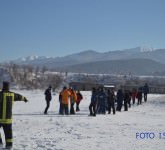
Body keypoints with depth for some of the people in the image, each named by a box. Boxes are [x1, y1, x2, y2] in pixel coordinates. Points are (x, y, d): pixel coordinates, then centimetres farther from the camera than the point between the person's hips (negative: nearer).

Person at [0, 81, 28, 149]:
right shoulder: (12, 94, 8)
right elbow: (19, 96, 28)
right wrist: (24, 98, 48)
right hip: (8, 117, 5)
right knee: (8, 131, 11)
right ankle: (9, 144, 13)